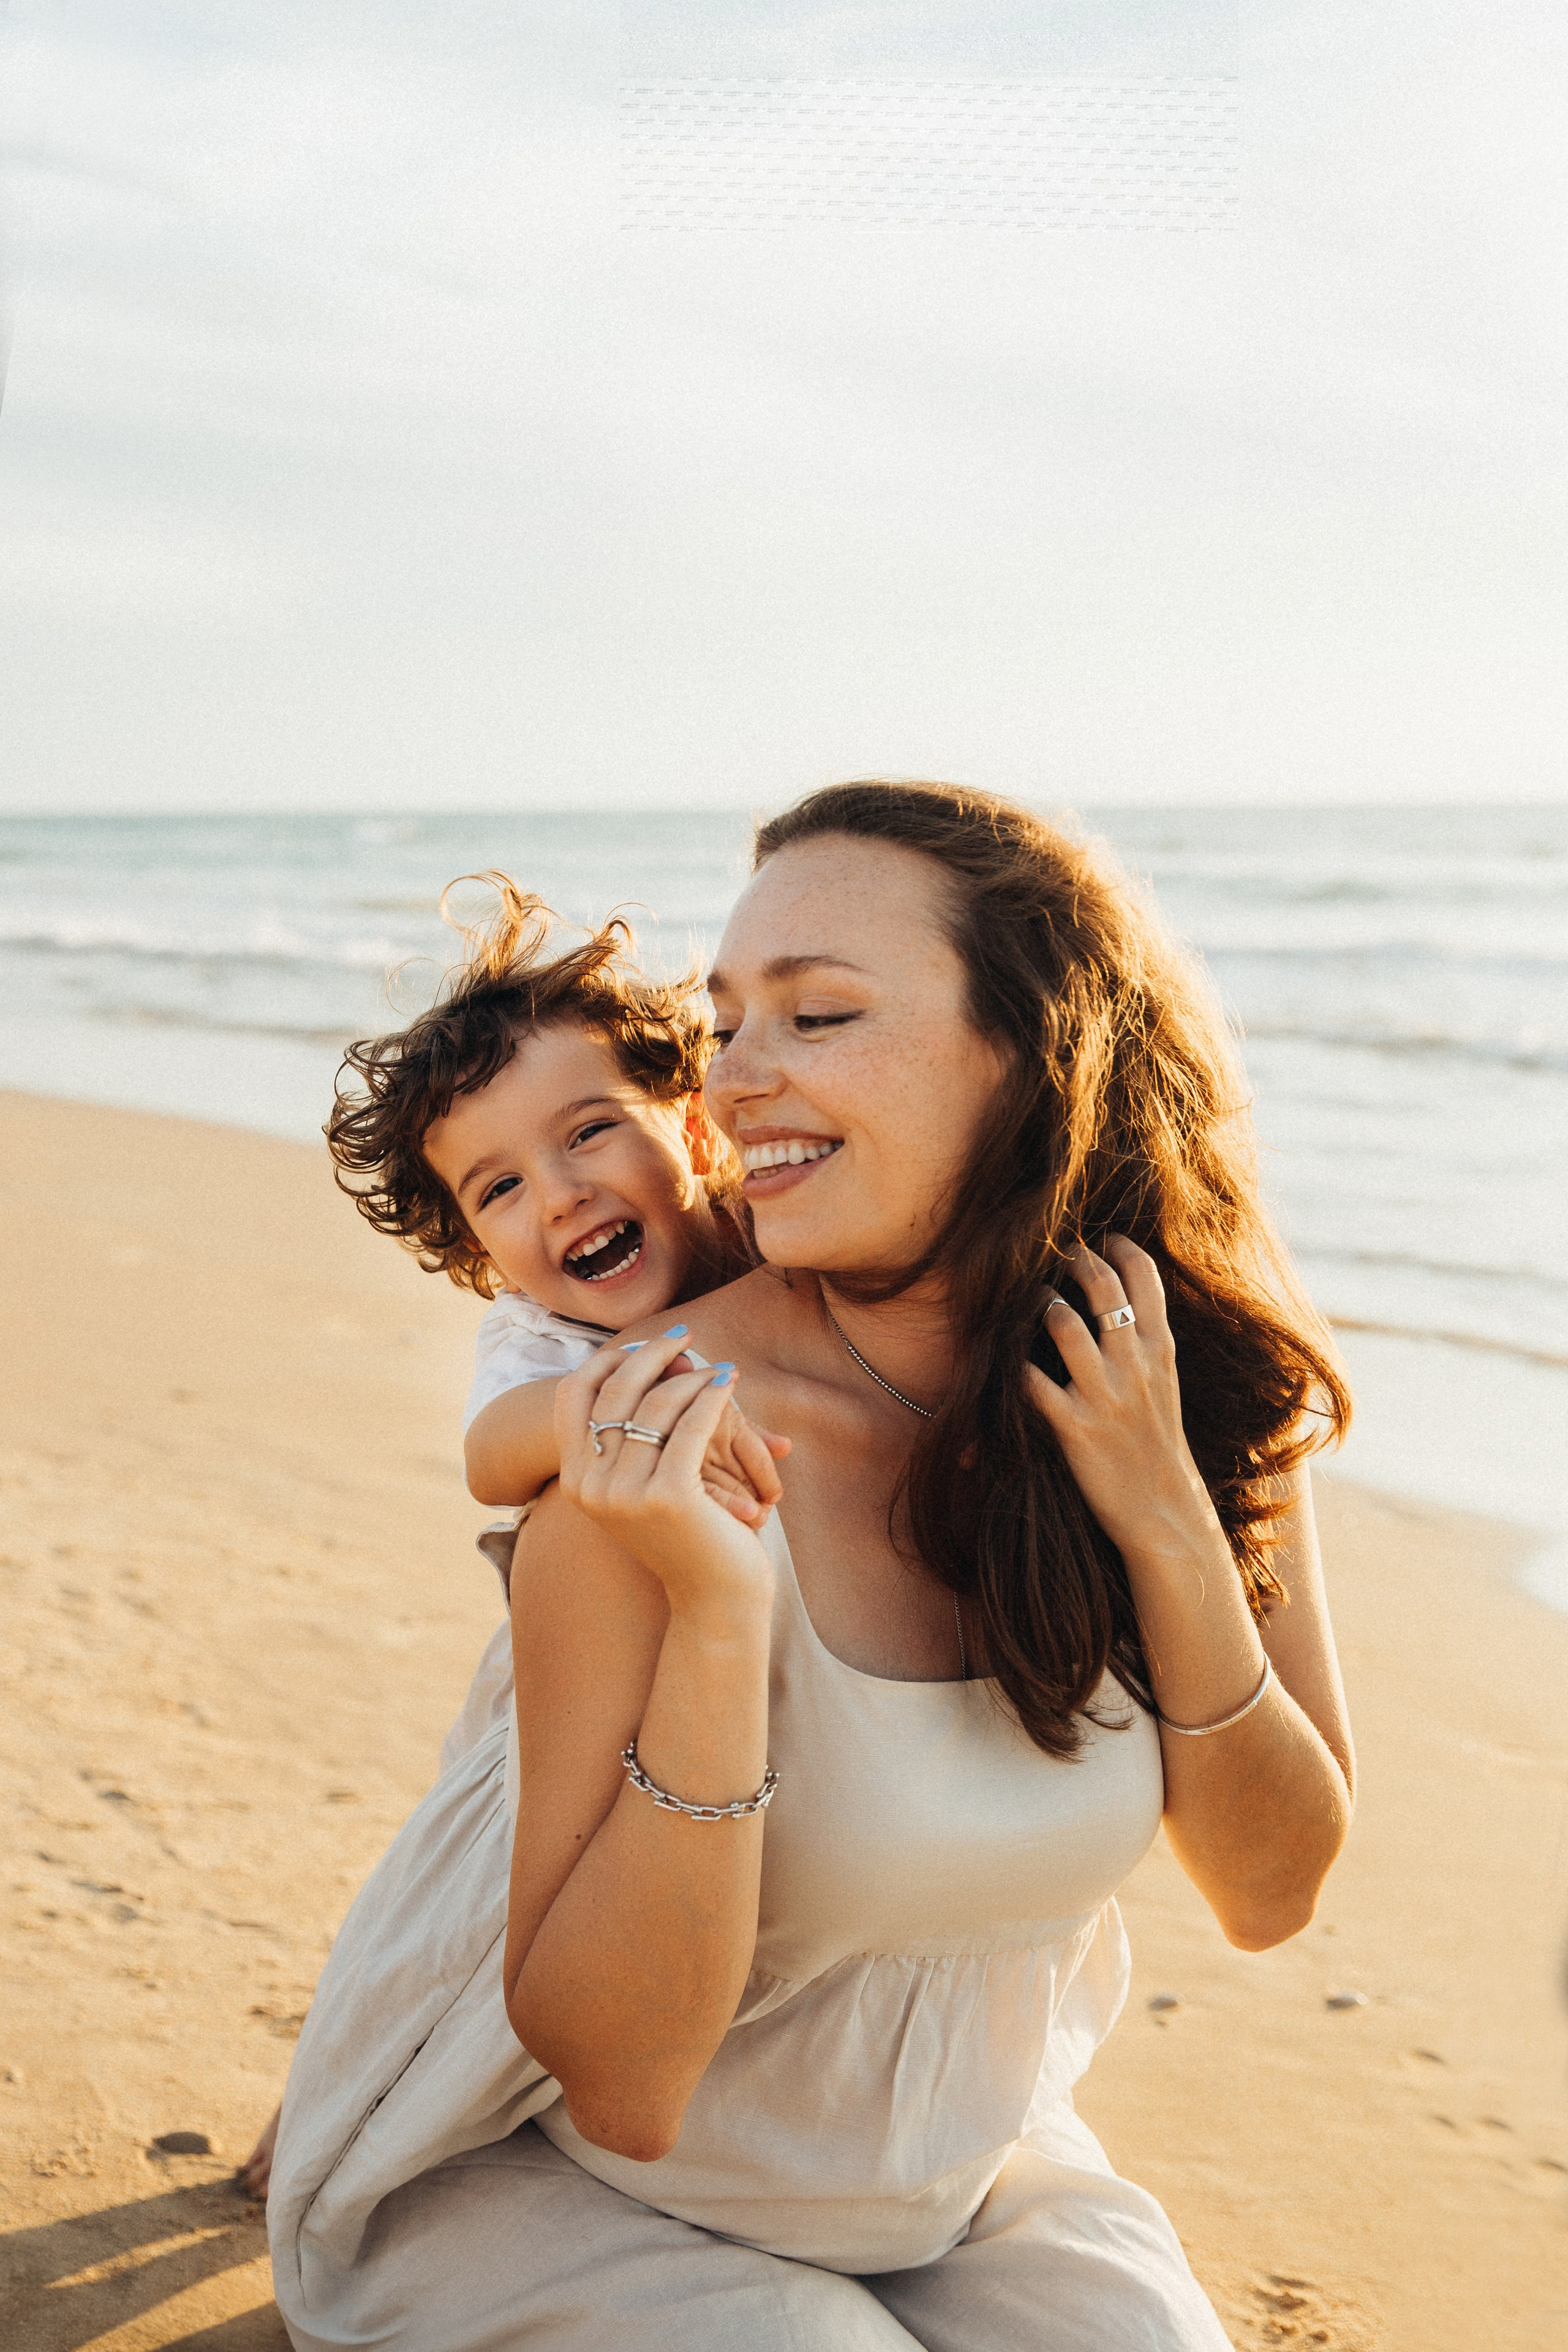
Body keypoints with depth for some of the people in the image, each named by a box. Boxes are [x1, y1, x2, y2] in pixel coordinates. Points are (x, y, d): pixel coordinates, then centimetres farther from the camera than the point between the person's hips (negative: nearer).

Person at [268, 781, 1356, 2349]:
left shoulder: (1188, 1381, -12)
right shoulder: (666, 1441, -26)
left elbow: (1268, 1893, -7)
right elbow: (614, 2081, -24)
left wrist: (1168, 1525, -21)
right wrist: (713, 1617, -37)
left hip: (966, 2159, 4)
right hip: (551, 2183, -3)